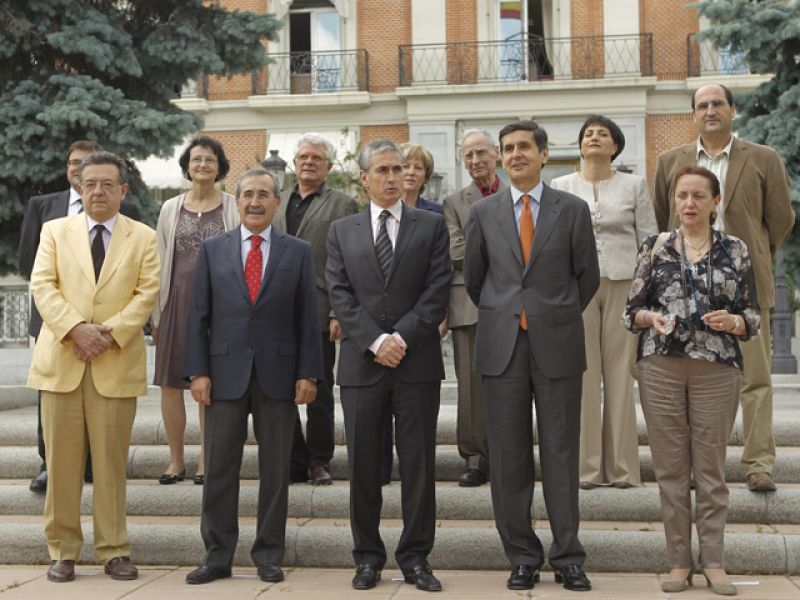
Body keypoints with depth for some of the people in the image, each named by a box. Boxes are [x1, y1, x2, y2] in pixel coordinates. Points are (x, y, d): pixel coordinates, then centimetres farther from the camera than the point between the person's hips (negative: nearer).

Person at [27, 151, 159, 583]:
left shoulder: (144, 238, 7)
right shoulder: (55, 231, 9)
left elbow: (147, 293, -1)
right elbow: (42, 286, 0)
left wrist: (112, 332, -14)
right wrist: (75, 329, -15)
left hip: (117, 363, -1)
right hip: (61, 360, 1)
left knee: (111, 461, 4)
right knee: (62, 460, 4)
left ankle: (113, 551, 13)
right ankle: (62, 550, 14)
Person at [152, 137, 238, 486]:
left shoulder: (232, 208, 2)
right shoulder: (170, 208, 9)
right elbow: (160, 262, 10)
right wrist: (156, 313, 6)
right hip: (178, 300, 2)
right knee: (170, 383, 2)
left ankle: (207, 460, 13)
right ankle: (176, 459, 13)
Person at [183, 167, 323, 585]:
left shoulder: (298, 252, 6)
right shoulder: (212, 250, 7)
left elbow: (307, 317, 3)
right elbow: (199, 315, 5)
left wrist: (308, 374, -3)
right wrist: (197, 371, -3)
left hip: (278, 374, 0)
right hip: (225, 372, 0)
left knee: (275, 469, 6)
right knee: (219, 469, 3)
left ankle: (269, 555, 16)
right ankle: (218, 555, 13)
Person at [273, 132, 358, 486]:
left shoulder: (342, 205, 2)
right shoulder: (278, 205, 17)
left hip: (318, 313, -4)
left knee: (319, 391, 3)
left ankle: (319, 461, 14)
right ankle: (294, 460, 13)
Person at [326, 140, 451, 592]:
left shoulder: (432, 226, 7)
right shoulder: (342, 232, 11)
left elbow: (437, 290, -1)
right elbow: (340, 295, 2)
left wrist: (402, 338, -12)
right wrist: (375, 341, -11)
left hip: (418, 362, -1)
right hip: (362, 364, 1)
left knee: (419, 464, 2)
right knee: (364, 466, 5)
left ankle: (416, 558, 12)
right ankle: (369, 556, 17)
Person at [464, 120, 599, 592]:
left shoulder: (573, 209, 3)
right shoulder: (484, 212, 7)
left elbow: (588, 276, 10)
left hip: (557, 345, -1)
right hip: (502, 346, 1)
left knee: (561, 453, 3)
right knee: (508, 457, 4)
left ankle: (568, 558, 13)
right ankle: (523, 557, 15)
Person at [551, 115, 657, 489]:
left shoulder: (634, 185, 7)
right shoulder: (561, 187, 9)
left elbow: (649, 241, 5)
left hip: (623, 284, 0)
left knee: (620, 373, 0)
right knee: (583, 374, 0)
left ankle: (622, 466, 7)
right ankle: (587, 466, 6)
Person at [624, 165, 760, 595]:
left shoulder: (735, 251, 6)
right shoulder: (654, 248, 6)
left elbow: (753, 317, 7)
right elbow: (631, 310, 7)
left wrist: (732, 321, -14)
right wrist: (652, 318, -14)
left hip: (716, 368, 0)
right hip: (661, 366, 1)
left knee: (711, 468, 4)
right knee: (670, 468, 5)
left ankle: (713, 562, 14)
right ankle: (679, 562, 14)